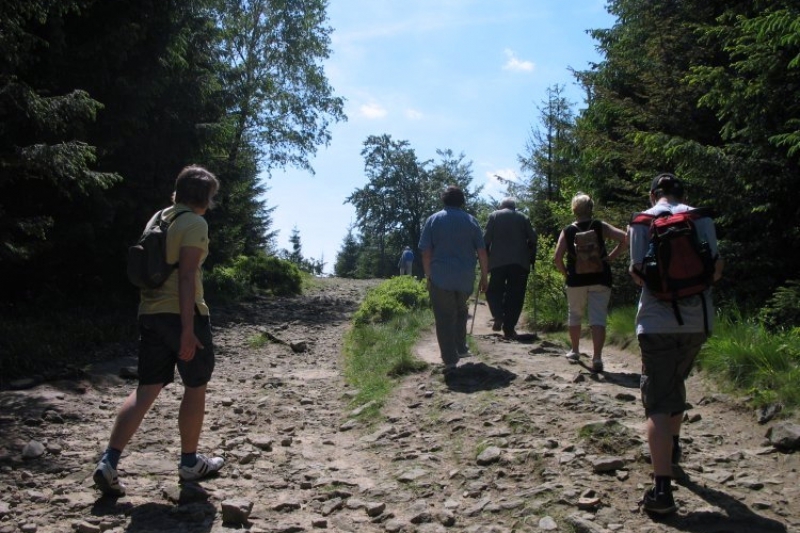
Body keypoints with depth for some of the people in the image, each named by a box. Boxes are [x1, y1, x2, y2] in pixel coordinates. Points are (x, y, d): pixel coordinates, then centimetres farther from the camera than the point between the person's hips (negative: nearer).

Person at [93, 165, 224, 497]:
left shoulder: (158, 218, 16)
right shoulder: (195, 224, -10)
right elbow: (187, 276, -19)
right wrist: (188, 329, -21)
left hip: (150, 313, 8)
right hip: (183, 313, -8)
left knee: (147, 389, 8)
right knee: (195, 388, 8)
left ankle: (109, 462, -1)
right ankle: (189, 462, 19)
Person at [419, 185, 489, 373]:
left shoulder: (433, 220, 2)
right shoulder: (471, 220, 6)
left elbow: (426, 252, -1)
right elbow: (482, 252, 3)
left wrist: (428, 275, 7)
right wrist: (484, 277, 10)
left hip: (440, 277, -2)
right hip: (465, 278, 2)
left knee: (444, 318, -1)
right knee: (461, 311, 25)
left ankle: (450, 361, -5)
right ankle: (461, 348, 28)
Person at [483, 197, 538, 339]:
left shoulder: (494, 216, 10)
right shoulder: (523, 218, 13)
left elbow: (486, 238, 1)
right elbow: (533, 238, 6)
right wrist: (531, 257, 14)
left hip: (498, 261, 0)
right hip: (520, 262, 1)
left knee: (493, 290, 12)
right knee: (515, 295, 3)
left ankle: (498, 317, -10)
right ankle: (509, 327, -3)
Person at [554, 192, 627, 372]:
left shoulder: (567, 231, 1)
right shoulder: (600, 226, 0)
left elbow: (557, 258, -7)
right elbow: (623, 238, -12)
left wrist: (565, 273, 8)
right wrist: (610, 257, -5)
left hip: (576, 279, 1)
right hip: (600, 278, -1)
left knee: (574, 315, 19)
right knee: (598, 318, -3)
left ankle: (574, 351, 31)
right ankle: (597, 358, -13)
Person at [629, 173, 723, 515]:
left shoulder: (642, 221, -1)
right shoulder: (701, 218, 3)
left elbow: (637, 273, -6)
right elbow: (716, 270, 0)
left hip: (657, 321, -3)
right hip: (697, 319, 3)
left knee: (658, 403, -3)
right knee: (676, 384, 27)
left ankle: (662, 491, -10)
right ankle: (672, 448, 46)